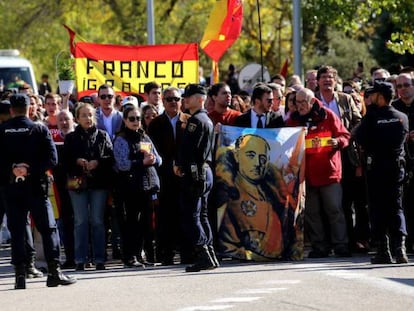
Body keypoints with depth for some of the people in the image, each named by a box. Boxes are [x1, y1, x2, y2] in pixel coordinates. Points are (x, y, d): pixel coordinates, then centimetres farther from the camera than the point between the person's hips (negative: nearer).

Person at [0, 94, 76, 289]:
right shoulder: (39, 130, -2)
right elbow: (51, 159, -10)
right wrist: (31, 169, -11)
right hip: (36, 187, -1)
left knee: (16, 231, 5)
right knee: (48, 228, 4)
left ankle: (20, 274, -1)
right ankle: (54, 271, -4)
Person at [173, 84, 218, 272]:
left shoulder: (196, 120, -13)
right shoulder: (207, 120, 18)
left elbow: (188, 146, -20)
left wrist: (178, 164, -5)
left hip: (194, 172, -10)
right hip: (205, 170, 10)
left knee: (190, 216, -9)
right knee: (201, 215, 14)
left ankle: (203, 256, -14)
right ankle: (210, 255, 13)